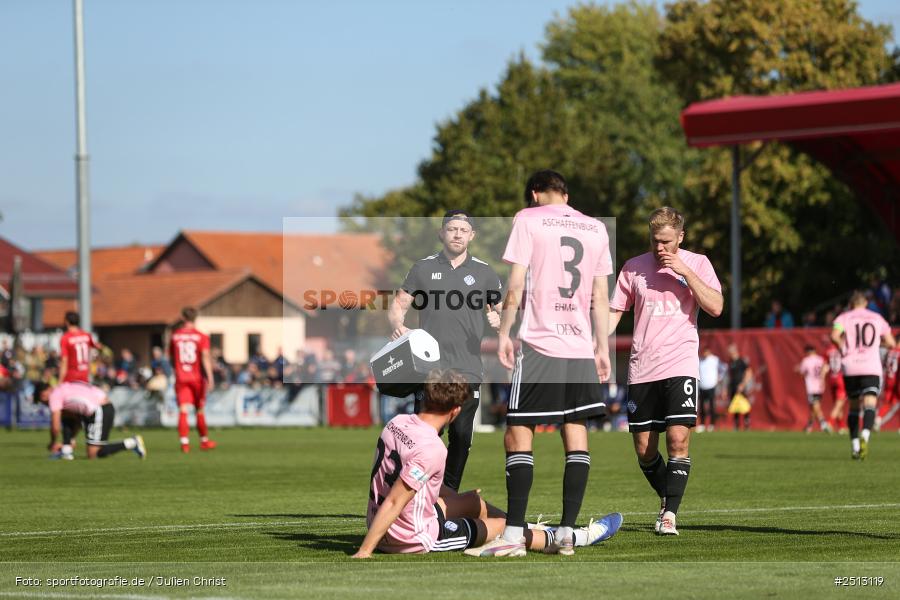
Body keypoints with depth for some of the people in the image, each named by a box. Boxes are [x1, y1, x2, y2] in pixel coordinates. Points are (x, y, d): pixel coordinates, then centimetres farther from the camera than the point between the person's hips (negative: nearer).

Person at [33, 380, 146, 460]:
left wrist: (53, 443, 14)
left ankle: (131, 443, -8)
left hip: (100, 412, -9)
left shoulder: (54, 395, -1)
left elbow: (56, 427, -3)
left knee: (93, 454, -5)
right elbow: (77, 420, 32)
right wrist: (70, 440, 33)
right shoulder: (66, 388, 26)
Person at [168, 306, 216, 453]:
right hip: (197, 377, 0)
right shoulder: (201, 337, -4)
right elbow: (205, 357, -15)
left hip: (180, 378, 0)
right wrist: (210, 377, -19)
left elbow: (171, 358, 15)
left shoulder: (175, 336, 4)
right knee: (200, 410, 13)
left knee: (183, 410, -6)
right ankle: (204, 440, 26)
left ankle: (184, 441, -20)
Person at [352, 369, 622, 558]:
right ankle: (579, 537, 27)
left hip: (378, 526, 8)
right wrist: (364, 552, -27)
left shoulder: (396, 423, -3)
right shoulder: (432, 449, -28)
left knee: (473, 500, 27)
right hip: (413, 539, -8)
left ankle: (524, 529, 49)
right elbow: (393, 502, -29)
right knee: (503, 526, 10)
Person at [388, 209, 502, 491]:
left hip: (468, 370, 1)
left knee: (461, 437, 0)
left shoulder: (484, 272, 10)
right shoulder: (423, 268, 8)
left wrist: (498, 320, -9)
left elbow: (501, 310, 15)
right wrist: (398, 325, -12)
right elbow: (398, 305, 10)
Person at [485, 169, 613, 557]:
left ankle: (514, 534, -8)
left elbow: (515, 287, -5)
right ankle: (567, 533, 3)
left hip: (539, 343, -5)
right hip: (581, 346, 5)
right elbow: (600, 297, 13)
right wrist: (603, 348, 17)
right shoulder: (596, 229, 13)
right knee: (576, 436, 6)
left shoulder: (528, 219, 1)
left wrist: (504, 334, 2)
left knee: (518, 436, -3)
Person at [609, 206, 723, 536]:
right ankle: (667, 498, 28)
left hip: (680, 365, -3)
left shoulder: (697, 263, 4)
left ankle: (670, 514, -15)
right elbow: (614, 311, 12)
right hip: (641, 369, 3)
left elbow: (715, 306, -7)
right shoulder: (633, 267, 9)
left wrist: (684, 271, -13)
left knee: (678, 438, -17)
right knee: (644, 449, 3)